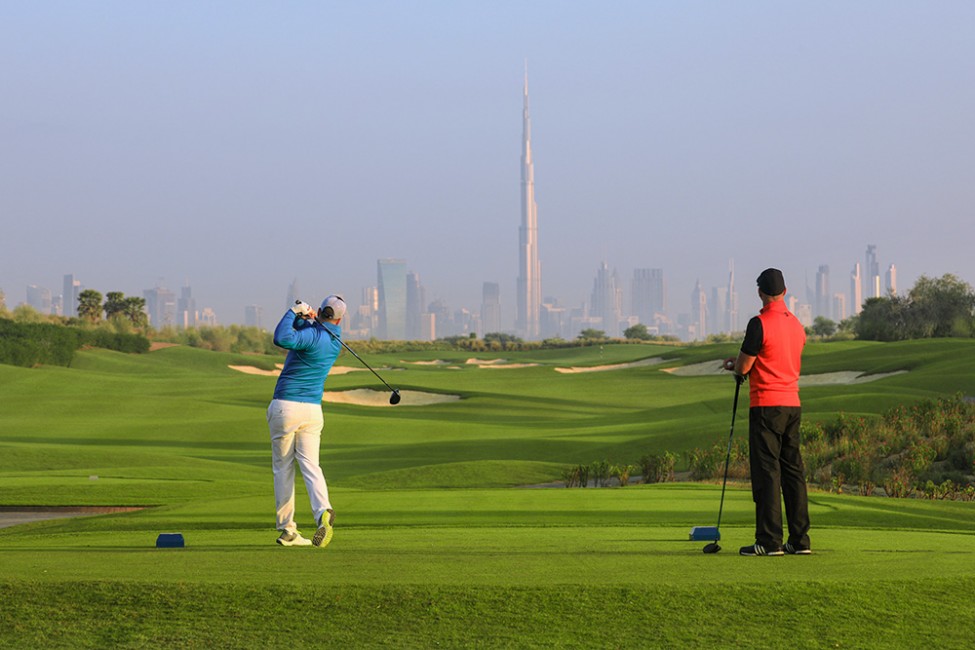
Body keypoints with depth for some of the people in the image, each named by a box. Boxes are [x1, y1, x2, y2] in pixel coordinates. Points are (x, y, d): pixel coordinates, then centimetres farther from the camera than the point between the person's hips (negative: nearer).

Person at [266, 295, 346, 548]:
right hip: (312, 410, 5)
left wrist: (294, 312, -17)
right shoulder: (335, 339, 10)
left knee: (283, 467, 5)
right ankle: (323, 511, -30)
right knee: (310, 465, -2)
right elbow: (299, 330, 21)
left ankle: (287, 529, 5)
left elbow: (282, 338, -31)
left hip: (285, 406, -5)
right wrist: (305, 316, 0)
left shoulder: (313, 335, -14)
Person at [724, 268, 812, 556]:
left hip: (766, 405, -7)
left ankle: (769, 540, -8)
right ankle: (799, 540, 8)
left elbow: (743, 367, -9)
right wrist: (742, 363, 24)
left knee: (767, 471, -5)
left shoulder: (759, 324, -13)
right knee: (793, 470, 9)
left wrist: (733, 364, 14)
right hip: (793, 403, 7)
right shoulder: (796, 324, 11)